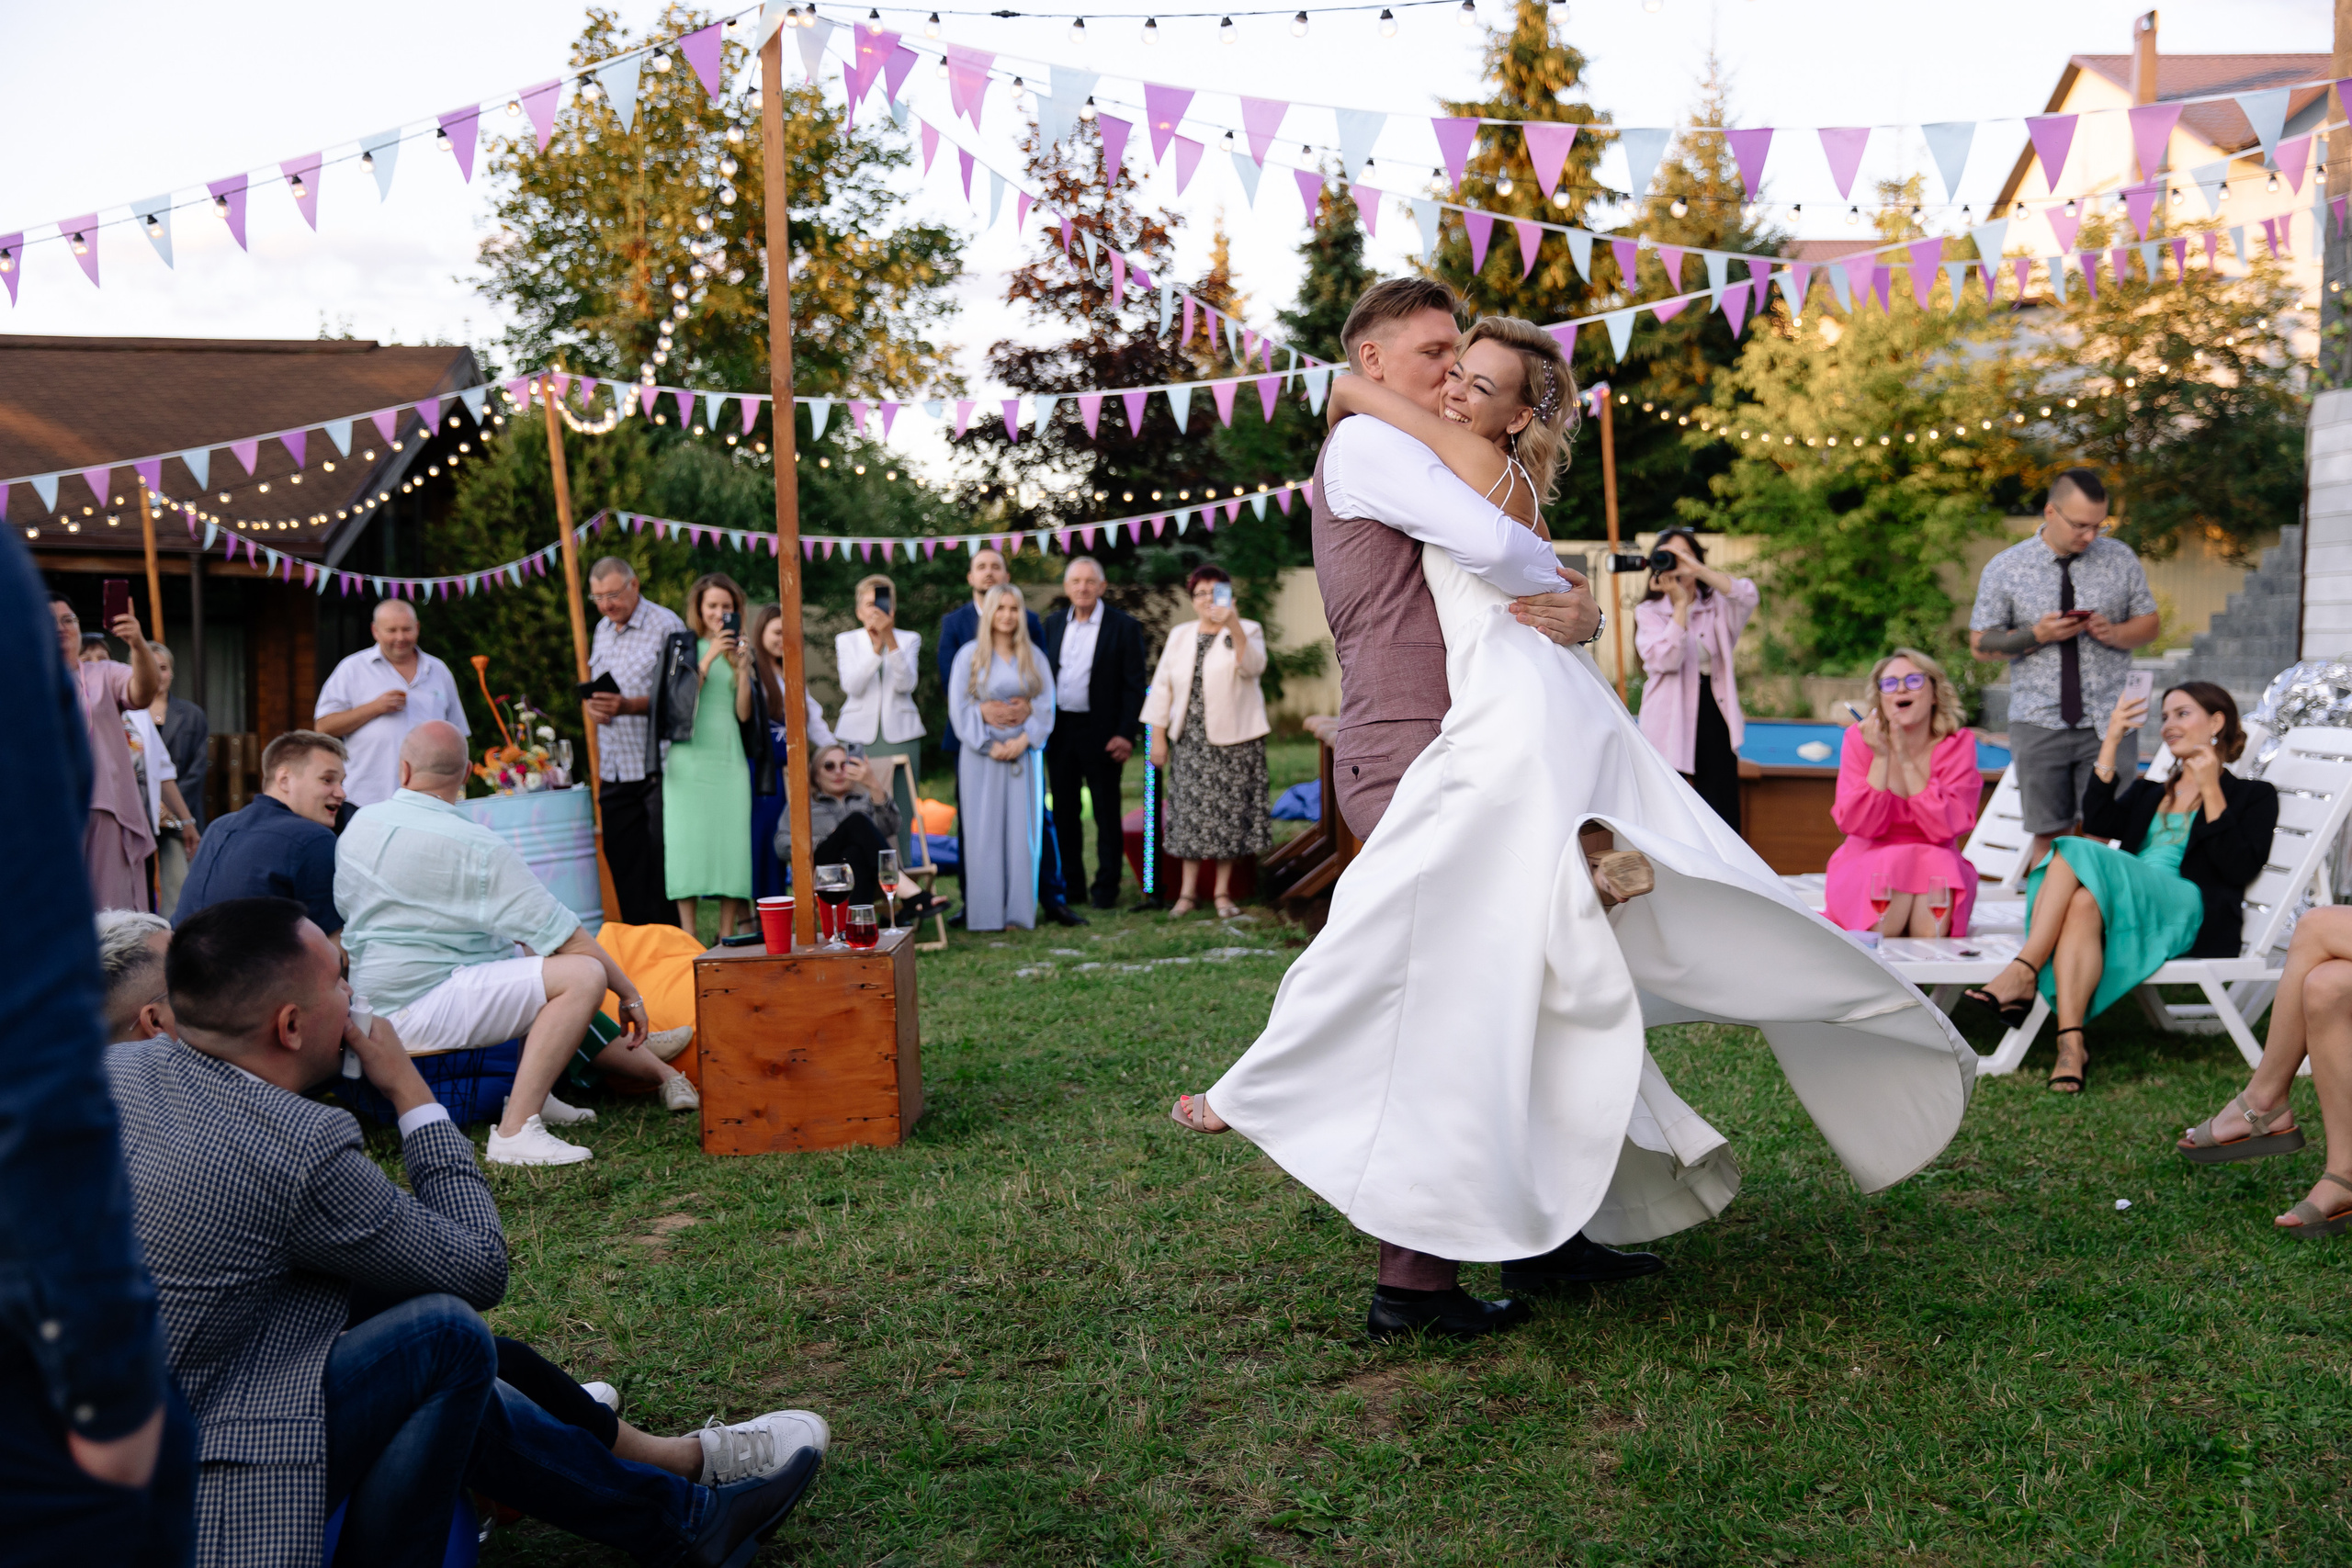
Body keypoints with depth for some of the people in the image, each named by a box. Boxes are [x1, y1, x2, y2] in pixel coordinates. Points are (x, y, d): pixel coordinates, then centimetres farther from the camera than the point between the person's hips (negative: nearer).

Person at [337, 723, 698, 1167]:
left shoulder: (360, 823, 6)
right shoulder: (477, 848, -17)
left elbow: (346, 907, 24)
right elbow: (568, 938, -15)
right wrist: (630, 994, -2)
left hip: (372, 1001, 9)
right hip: (417, 1013, -9)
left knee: (524, 951, 24)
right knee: (583, 973, -22)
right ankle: (515, 1131, -26)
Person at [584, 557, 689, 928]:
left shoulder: (665, 625, -7)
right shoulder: (602, 630, 16)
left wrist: (628, 706, -26)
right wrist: (591, 705, 2)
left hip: (655, 768, -7)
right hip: (614, 769, 7)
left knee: (663, 863, -5)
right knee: (622, 862, 8)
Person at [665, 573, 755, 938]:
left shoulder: (739, 650, 12)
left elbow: (743, 713, 5)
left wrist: (743, 668, -8)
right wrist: (709, 658, -14)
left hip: (729, 759, 2)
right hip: (689, 758, -2)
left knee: (730, 843, 0)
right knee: (687, 843, -4)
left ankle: (726, 938, 7)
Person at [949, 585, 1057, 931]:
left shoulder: (1033, 657, 9)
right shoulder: (970, 654, 3)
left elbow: (1046, 704, 3)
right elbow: (959, 707, -3)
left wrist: (1024, 739, -12)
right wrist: (989, 745, -12)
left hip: (1023, 752, 2)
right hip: (981, 755, -2)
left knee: (1022, 831, 0)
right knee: (984, 831, -3)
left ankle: (1020, 910, 5)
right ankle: (986, 913, 1)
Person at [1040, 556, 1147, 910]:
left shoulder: (1123, 626, -5)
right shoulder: (1053, 623, 10)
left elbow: (1134, 685, -6)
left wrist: (1127, 734, -13)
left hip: (1101, 733, -4)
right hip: (1059, 731, 5)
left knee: (1107, 813, 4)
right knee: (1064, 810, 11)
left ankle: (1106, 887, 13)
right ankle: (1071, 882, 22)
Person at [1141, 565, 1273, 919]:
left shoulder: (1247, 631, 1)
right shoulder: (1180, 635, 12)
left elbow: (1253, 666, -20)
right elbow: (1162, 685, 11)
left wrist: (1233, 625, -31)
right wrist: (1157, 736, 5)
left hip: (1233, 739, -3)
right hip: (1190, 740, 3)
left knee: (1228, 813, -1)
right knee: (1191, 812, 2)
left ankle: (1223, 892, 9)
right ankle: (1188, 892, 9)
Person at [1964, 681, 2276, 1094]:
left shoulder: (2253, 796, 19)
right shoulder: (2148, 792, 33)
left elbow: (2239, 869, 1)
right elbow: (2099, 824, 9)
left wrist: (2211, 793, -3)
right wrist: (2111, 744, 8)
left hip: (2191, 911, -4)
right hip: (2126, 897, 4)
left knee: (2077, 854, -31)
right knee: (2083, 902, -35)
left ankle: (2024, 971, -38)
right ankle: (2070, 1045, -47)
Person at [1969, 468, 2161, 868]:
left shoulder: (2121, 558, 6)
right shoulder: (2004, 569, 1)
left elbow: (2149, 624, 12)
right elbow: (1980, 644, 3)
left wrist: (2114, 633, -10)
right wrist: (2036, 635, -13)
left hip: (2109, 722, 1)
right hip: (2039, 725, -1)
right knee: (2048, 835, 3)